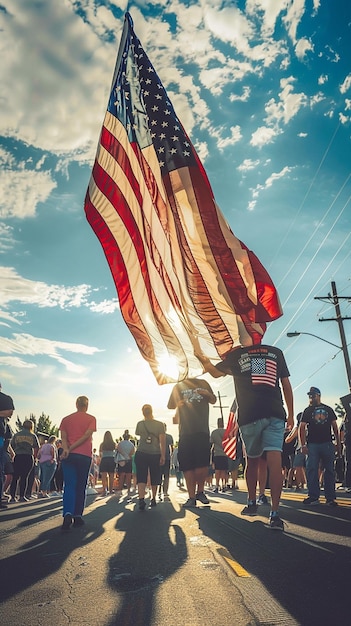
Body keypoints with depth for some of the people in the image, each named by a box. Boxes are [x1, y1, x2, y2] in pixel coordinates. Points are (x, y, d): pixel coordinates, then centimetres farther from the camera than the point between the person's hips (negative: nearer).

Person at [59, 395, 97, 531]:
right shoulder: (91, 419, 4)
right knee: (81, 486, 9)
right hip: (85, 455, -1)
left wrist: (66, 449, -13)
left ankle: (67, 514, -21)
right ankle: (77, 516, 10)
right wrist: (71, 448, -10)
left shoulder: (66, 419, 11)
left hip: (69, 456, 1)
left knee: (69, 485, -2)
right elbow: (87, 435, -9)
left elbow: (63, 437, -1)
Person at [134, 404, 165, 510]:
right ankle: (153, 499, 26)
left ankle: (141, 499, -23)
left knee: (141, 478, -4)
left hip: (141, 453, 0)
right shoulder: (160, 424, -3)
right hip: (155, 454, 0)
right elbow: (162, 441, -9)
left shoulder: (140, 424, 1)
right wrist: (163, 456, -6)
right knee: (154, 478, 15)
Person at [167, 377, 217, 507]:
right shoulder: (178, 386, 13)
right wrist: (178, 404, -9)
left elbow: (213, 401, 19)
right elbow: (170, 405, 13)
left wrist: (208, 394, -3)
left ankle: (200, 492, 16)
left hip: (202, 430, 0)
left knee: (203, 465, -7)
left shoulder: (203, 383, 15)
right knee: (188, 466, -1)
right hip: (185, 432, 0)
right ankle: (191, 497, 10)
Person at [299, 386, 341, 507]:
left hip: (327, 444, 1)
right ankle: (313, 496, -2)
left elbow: (335, 426, 14)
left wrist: (338, 443, 7)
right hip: (312, 444, -1)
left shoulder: (328, 409, 13)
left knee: (329, 471, 2)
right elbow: (302, 428, 1)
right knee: (311, 470, -6)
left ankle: (330, 498, 7)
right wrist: (303, 445, -9)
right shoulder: (307, 411, 9)